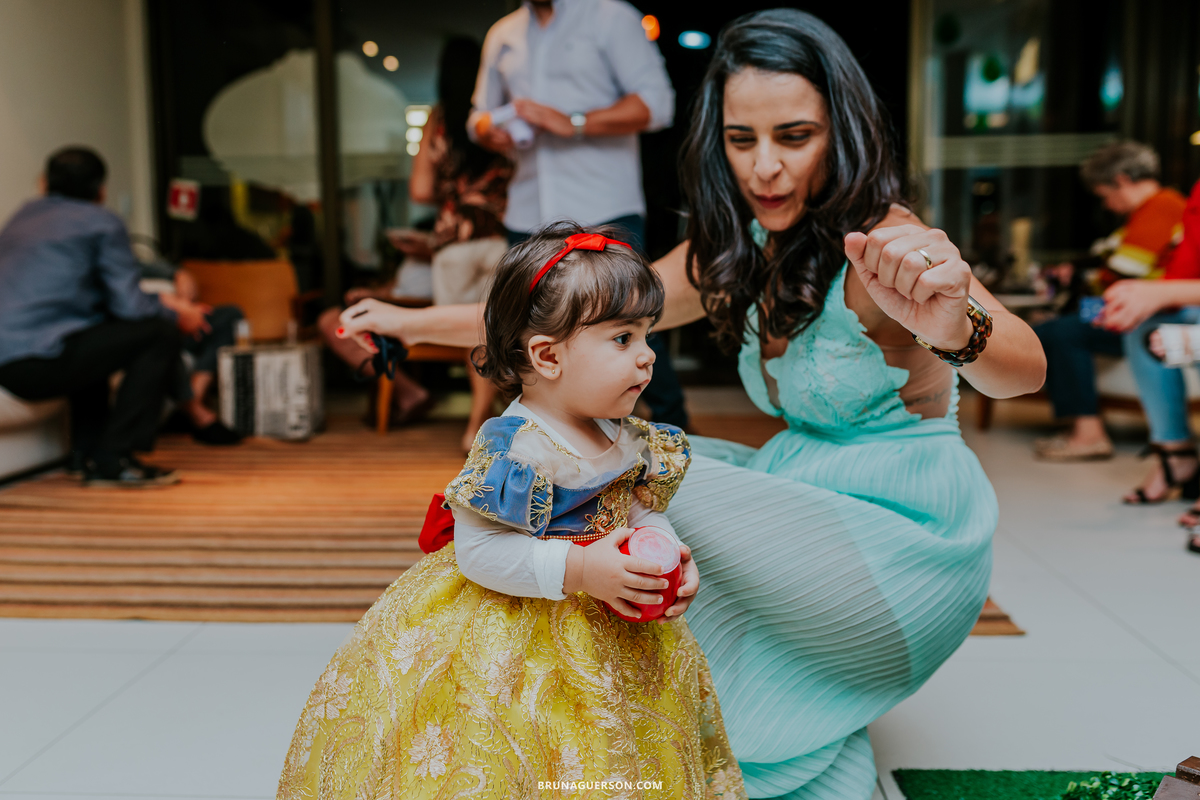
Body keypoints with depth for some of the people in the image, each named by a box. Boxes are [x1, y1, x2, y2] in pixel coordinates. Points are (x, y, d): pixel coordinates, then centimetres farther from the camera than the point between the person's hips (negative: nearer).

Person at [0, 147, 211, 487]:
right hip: (39, 361, -8)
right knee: (158, 335, 0)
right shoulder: (102, 222, 1)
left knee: (95, 336, 33)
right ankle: (116, 458, -2)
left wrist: (160, 303, 31)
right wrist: (175, 315, 16)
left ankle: (89, 456, 26)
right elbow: (129, 306, -6)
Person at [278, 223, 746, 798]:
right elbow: (476, 551, -26)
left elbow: (640, 512, 13)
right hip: (510, 624, -7)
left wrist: (668, 551, -9)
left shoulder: (628, 441, 1)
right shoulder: (512, 450, -25)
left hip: (608, 627, 8)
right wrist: (577, 569, -32)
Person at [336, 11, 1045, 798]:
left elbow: (1025, 369, -36)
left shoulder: (880, 244, -19)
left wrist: (953, 326, -60)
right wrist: (414, 321, 6)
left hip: (904, 532, -8)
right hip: (809, 499, 8)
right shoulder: (739, 253, 3)